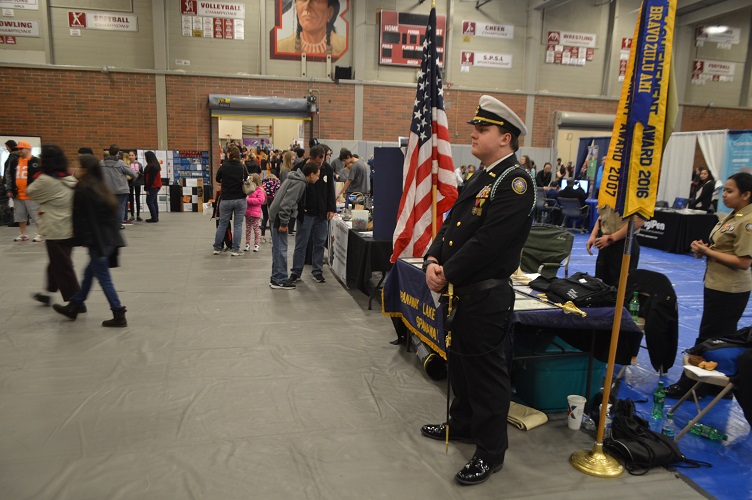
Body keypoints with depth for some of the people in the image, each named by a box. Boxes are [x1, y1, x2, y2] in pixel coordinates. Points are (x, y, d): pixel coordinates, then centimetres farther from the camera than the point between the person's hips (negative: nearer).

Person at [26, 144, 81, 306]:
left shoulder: (45, 180, -16)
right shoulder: (70, 179, 4)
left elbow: (30, 192, 1)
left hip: (56, 231, -7)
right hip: (70, 229, 7)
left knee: (62, 268, 2)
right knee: (57, 263, 21)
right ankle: (50, 293, 35)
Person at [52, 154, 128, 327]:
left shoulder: (83, 189, -14)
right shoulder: (102, 187, 9)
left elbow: (80, 216, -10)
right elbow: (115, 211, 10)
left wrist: (79, 238, 1)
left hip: (97, 240, -8)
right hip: (110, 238, 8)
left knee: (103, 277, 0)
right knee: (89, 272, 20)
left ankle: (119, 316, 3)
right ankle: (74, 306, 36)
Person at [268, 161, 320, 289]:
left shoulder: (297, 179, 13)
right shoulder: (299, 183, -18)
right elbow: (286, 203, -24)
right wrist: (284, 223, -20)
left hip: (277, 215, 10)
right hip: (279, 216, -10)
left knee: (278, 248, 15)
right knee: (280, 249, -5)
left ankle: (276, 277, 23)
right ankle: (279, 280, 1)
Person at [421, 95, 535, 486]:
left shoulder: (515, 182, -16)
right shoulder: (480, 180, 14)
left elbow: (488, 242, -24)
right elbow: (451, 224, 10)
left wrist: (448, 274, -17)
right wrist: (433, 261, -6)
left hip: (487, 296, -9)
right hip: (462, 292, 9)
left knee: (486, 371, 4)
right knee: (460, 362, 22)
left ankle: (491, 451, 21)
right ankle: (463, 423, 43)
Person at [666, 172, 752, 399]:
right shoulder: (733, 216, 9)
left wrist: (707, 251, -17)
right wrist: (704, 248, 0)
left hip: (729, 291, -9)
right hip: (717, 285, 9)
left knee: (708, 339, 0)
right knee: (723, 340, 18)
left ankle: (687, 384, 10)